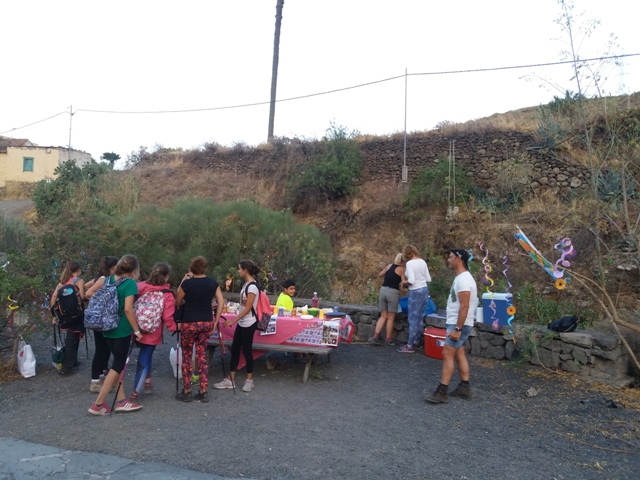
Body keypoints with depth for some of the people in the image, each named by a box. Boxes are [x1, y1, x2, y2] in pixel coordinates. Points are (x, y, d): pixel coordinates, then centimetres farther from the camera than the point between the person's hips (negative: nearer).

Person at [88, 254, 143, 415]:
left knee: (119, 363, 16)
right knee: (118, 366, 3)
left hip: (108, 329, 8)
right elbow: (128, 309, -22)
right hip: (122, 330, -8)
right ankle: (98, 404, 7)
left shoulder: (110, 280, 7)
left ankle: (121, 400, 20)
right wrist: (137, 330, -15)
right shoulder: (130, 283, -15)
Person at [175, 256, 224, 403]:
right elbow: (221, 302, 0)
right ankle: (203, 392, 13)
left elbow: (178, 303, 2)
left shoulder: (187, 283, -10)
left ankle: (186, 392, 15)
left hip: (189, 323, -4)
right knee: (202, 356, 12)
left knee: (187, 356, 10)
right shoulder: (213, 283, 1)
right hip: (207, 323, 4)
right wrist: (215, 322, 4)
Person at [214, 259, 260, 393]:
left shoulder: (252, 286, -20)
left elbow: (248, 308, -20)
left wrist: (232, 321, -17)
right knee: (235, 349, 10)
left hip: (249, 324, -9)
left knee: (246, 350, 2)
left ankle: (249, 380, 17)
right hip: (242, 323, 9)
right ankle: (230, 380, 18)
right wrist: (236, 321, 17)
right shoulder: (246, 284, 8)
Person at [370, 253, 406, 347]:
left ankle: (375, 337, 4)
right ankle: (388, 340, 14)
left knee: (383, 316, 13)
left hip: (383, 290, 5)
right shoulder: (402, 269, -4)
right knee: (390, 318, 6)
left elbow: (379, 275, 22)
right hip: (393, 292, -5)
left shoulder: (389, 266, 11)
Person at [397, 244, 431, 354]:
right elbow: (428, 279, 9)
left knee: (413, 319, -3)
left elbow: (411, 281, -21)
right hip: (425, 290, 7)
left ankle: (410, 346, 0)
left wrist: (404, 282, -2)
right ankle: (416, 341, 23)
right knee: (420, 318, 14)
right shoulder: (423, 262, 7)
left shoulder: (409, 263, -13)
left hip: (415, 292, -7)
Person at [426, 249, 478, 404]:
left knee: (447, 355, -10)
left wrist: (457, 329, -25)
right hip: (457, 323, 10)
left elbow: (464, 306, -25)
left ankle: (442, 392, -7)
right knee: (459, 355, 14)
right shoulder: (461, 278, 13)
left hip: (459, 325, -10)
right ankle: (464, 388, 21)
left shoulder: (463, 279, -20)